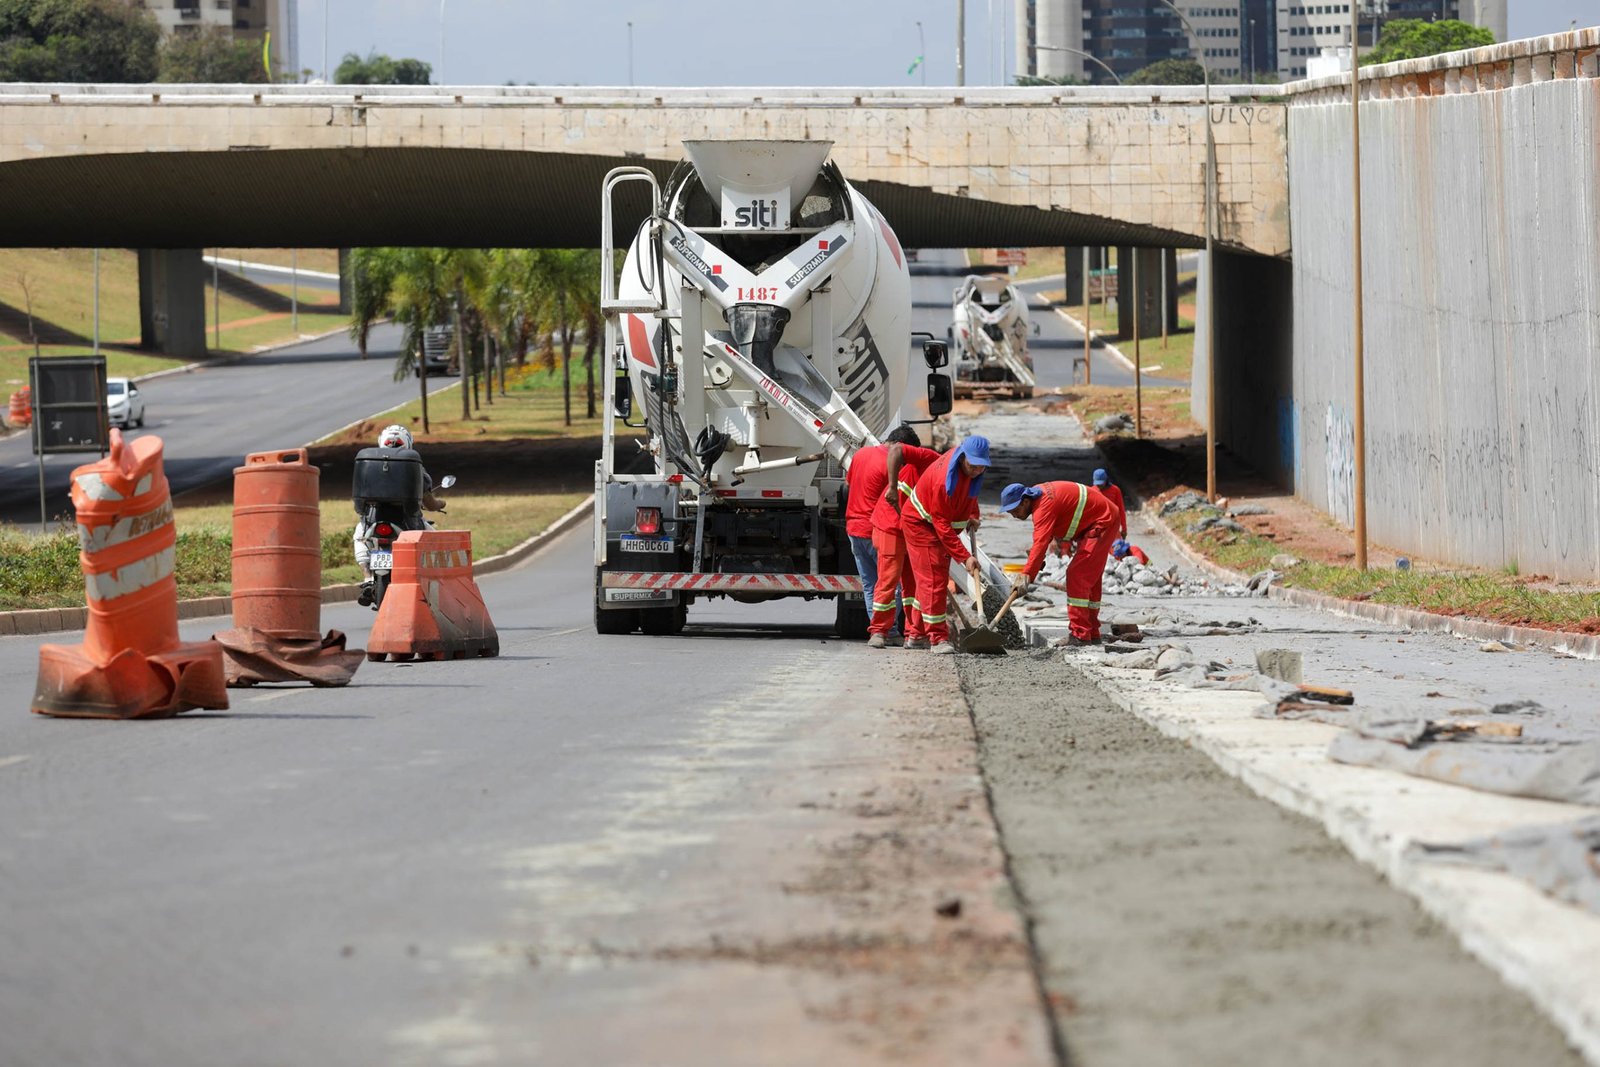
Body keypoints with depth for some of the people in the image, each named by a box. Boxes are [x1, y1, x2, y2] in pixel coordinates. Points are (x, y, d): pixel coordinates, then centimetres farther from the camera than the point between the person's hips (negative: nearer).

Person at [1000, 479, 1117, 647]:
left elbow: (1040, 543, -40)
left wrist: (1027, 576, -48)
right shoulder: (1037, 495, 2)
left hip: (1103, 523, -11)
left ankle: (1080, 635, -17)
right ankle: (1091, 634, 24)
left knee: (1077, 575, -15)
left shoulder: (1044, 506, -29)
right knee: (1090, 578, 16)